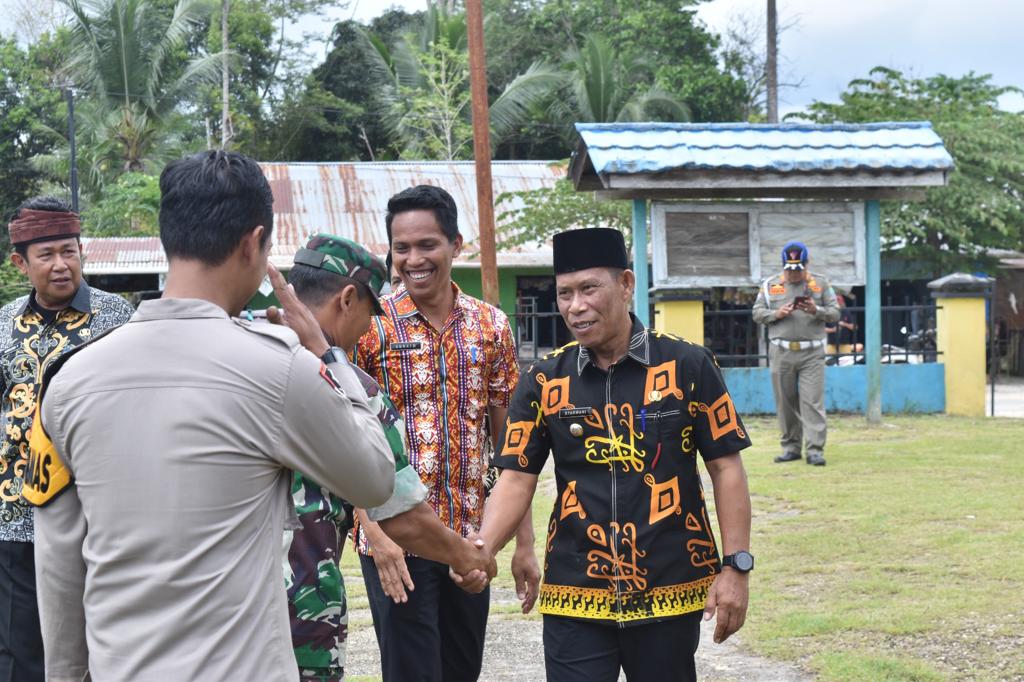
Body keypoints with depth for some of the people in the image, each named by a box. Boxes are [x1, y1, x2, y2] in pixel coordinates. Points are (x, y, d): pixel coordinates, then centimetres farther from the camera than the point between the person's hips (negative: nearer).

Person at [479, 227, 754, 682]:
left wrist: (735, 567, -6)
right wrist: (481, 551, -16)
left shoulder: (688, 367, -4)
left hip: (671, 594, -1)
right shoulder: (544, 381, 1)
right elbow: (516, 479, 0)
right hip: (574, 598, 1)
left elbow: (726, 469, -1)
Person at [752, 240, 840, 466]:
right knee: (786, 402, 5)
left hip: (812, 353, -1)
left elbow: (835, 313, 5)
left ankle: (815, 450, -9)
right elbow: (757, 314, 9)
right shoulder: (770, 285, 10)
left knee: (813, 402, -7)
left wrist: (816, 311, -14)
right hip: (781, 352, 2)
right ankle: (791, 447, 14)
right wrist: (776, 314, -10)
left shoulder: (821, 283, 8)